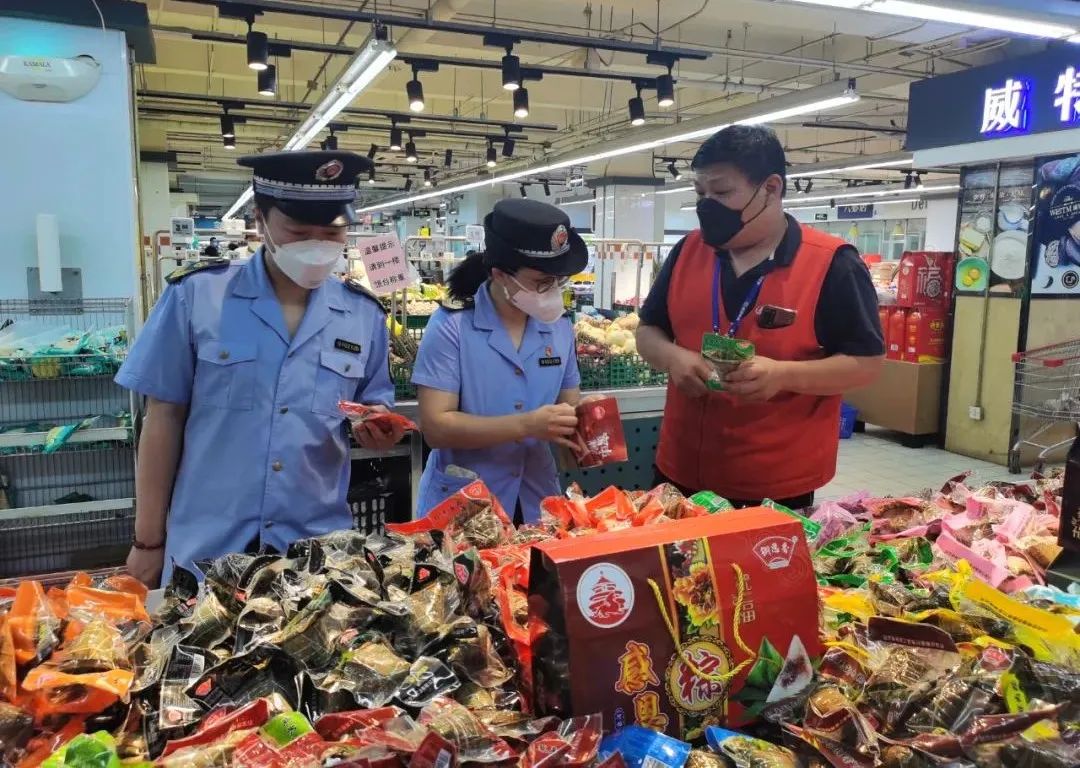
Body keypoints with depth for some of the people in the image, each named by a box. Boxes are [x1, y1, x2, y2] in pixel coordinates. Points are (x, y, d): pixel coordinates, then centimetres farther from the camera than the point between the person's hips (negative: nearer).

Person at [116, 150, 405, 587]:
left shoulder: (364, 315, 0)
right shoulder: (194, 296, -7)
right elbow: (163, 418, -2)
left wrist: (378, 428, -15)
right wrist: (148, 540, 1)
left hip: (318, 547, 2)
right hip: (204, 550, -1)